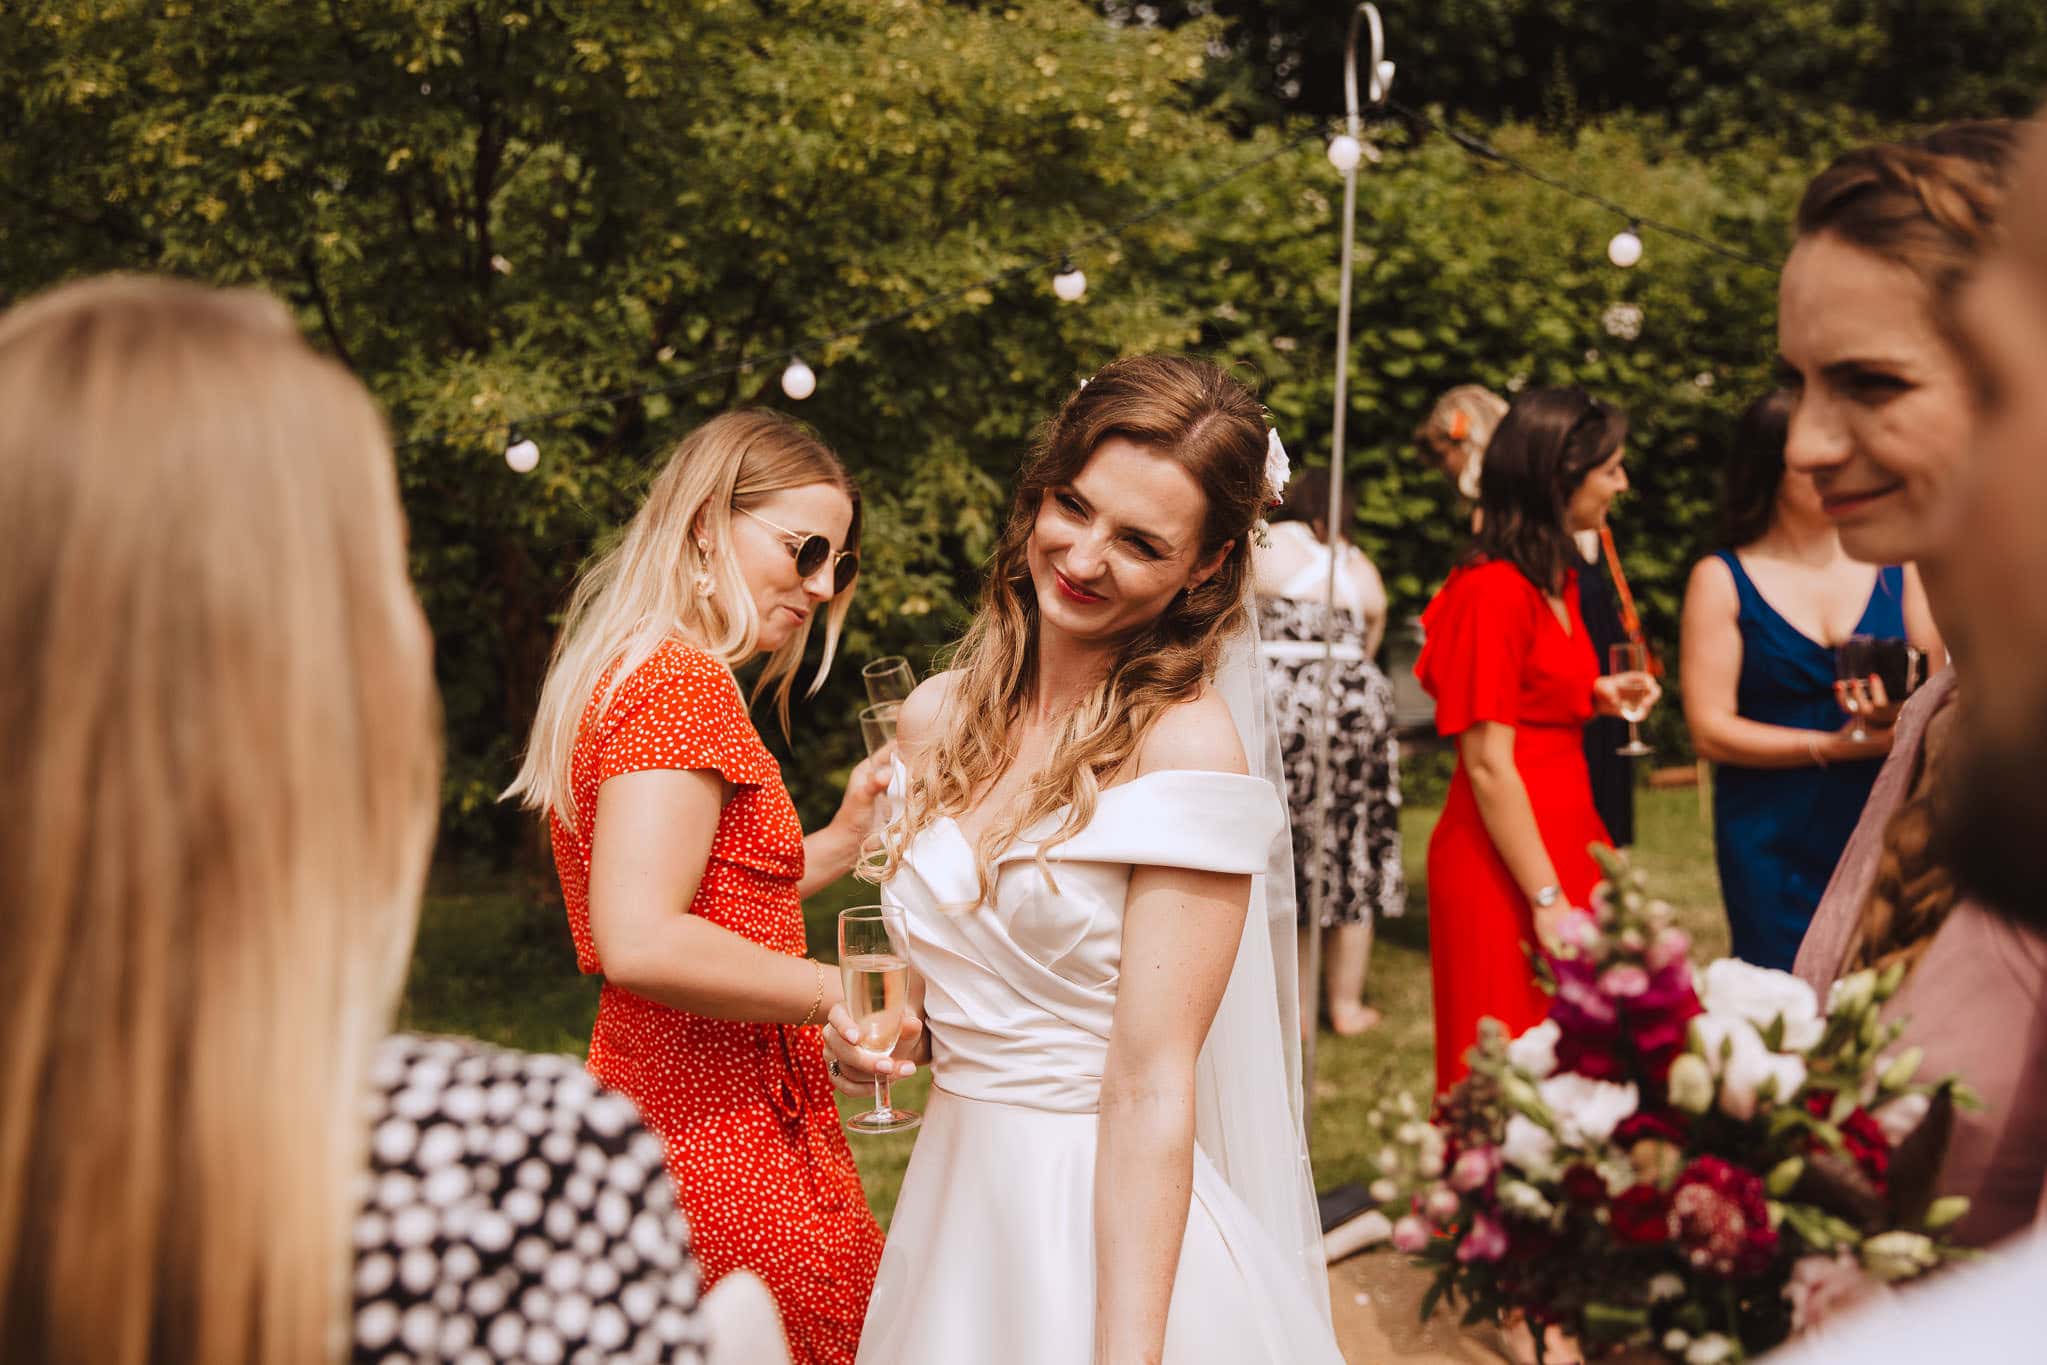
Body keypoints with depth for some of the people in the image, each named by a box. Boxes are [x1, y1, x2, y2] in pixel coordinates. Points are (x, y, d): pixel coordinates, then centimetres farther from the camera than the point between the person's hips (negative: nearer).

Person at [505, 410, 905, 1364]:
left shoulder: (629, 670, 15)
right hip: (728, 1147, -10)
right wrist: (831, 993, -16)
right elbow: (640, 943, -27)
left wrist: (845, 838, 13)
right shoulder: (683, 681, -17)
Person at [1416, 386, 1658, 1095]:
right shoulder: (1493, 591, -15)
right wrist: (1547, 900, -20)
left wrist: (1597, 694, 7)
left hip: (1566, 841, 9)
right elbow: (1488, 764, -18)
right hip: (1506, 872, -9)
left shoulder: (1559, 579, 14)